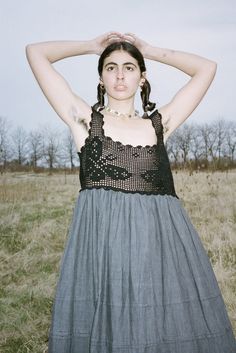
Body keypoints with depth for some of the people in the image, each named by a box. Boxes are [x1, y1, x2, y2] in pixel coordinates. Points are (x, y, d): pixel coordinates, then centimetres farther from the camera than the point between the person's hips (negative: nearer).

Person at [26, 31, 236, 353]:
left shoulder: (159, 123, 16)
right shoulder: (84, 118, 11)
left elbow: (207, 68, 22)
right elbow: (35, 52, 11)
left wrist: (150, 50, 25)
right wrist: (93, 46, 20)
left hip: (164, 240, 3)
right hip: (101, 238, -2)